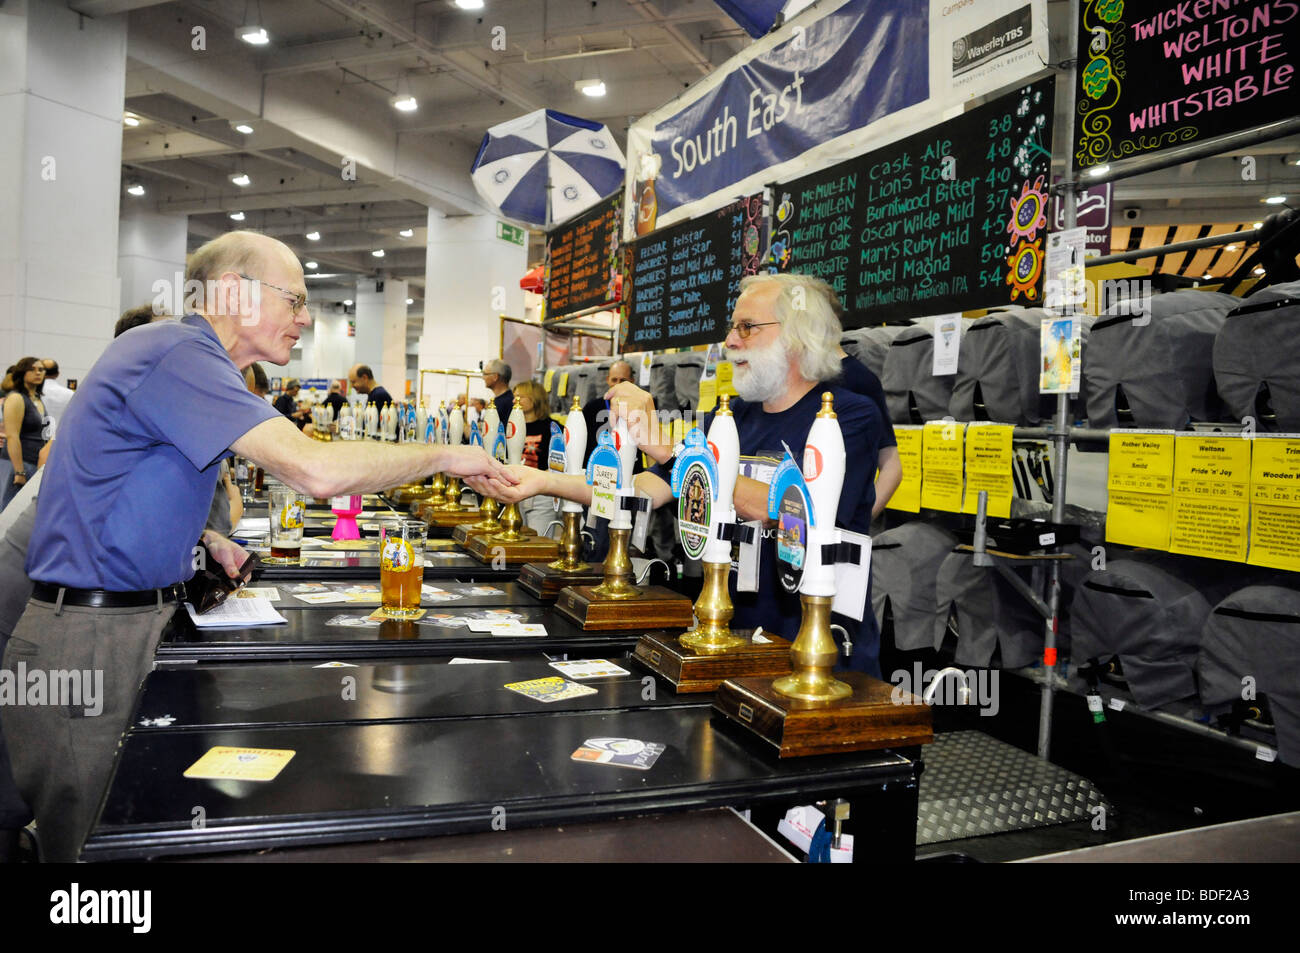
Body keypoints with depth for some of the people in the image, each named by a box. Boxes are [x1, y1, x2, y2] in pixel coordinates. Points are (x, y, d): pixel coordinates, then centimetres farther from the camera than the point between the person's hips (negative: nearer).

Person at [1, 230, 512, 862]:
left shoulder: (181, 350, 14)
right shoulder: (178, 352, -19)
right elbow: (318, 469, -31)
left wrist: (203, 539, 9)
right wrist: (444, 456, -17)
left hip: (140, 617, 10)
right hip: (91, 637, -10)